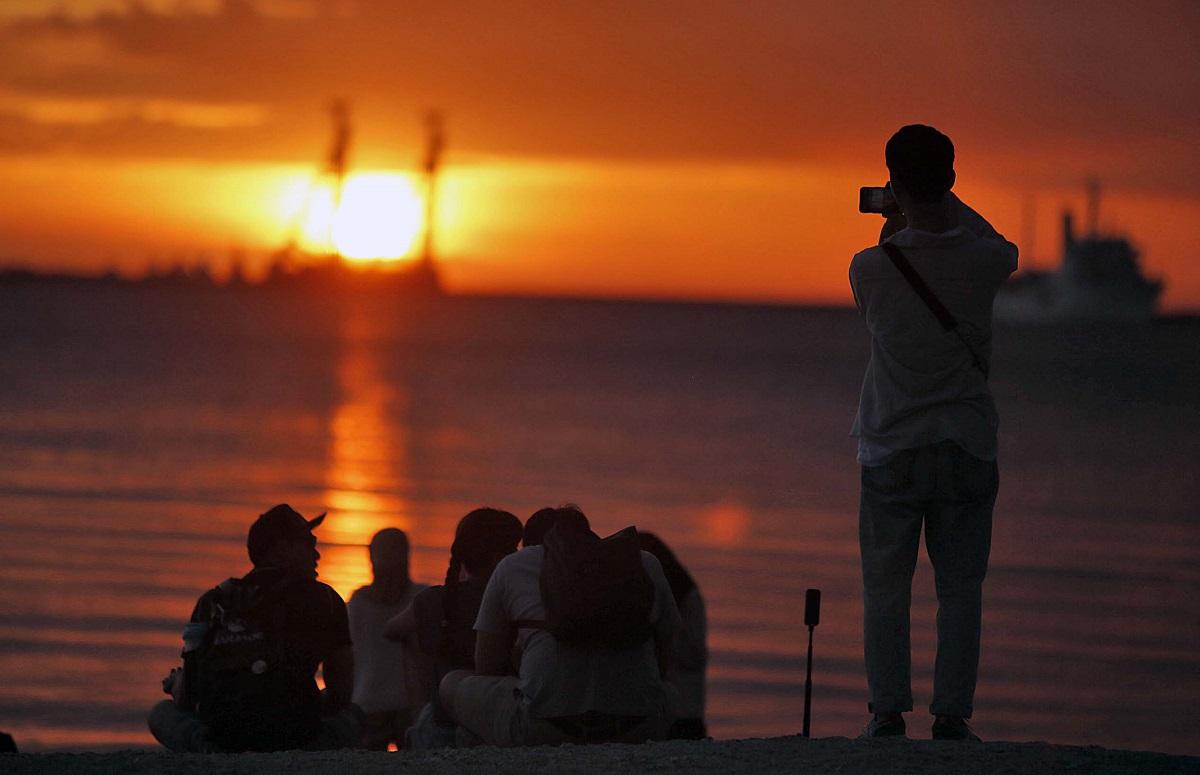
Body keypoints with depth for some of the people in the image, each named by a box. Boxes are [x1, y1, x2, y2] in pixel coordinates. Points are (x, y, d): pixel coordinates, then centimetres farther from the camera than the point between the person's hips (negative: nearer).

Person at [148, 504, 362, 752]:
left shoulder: (214, 600, 19)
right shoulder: (323, 599, 13)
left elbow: (182, 697, 17)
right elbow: (341, 693, 14)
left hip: (220, 730, 2)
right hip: (288, 734, -2)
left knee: (162, 713, 33)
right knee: (352, 715, 29)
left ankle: (206, 747, -6)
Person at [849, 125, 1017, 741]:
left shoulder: (871, 267, -10)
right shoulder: (982, 261, -8)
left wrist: (891, 235, 23)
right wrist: (947, 205, 25)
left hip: (890, 452, -1)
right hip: (967, 449, 1)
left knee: (885, 590, 8)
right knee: (960, 589, 6)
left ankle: (888, 712, 5)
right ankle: (951, 715, 2)